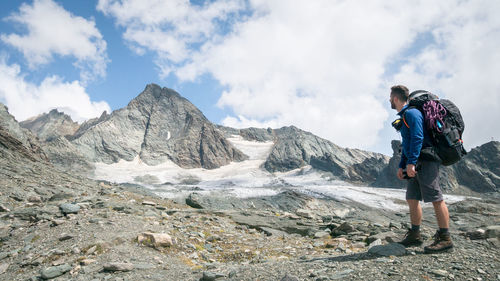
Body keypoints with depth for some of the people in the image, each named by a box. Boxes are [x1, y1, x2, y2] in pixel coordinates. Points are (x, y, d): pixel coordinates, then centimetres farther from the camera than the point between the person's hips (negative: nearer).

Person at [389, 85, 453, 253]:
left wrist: (411, 163, -24)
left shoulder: (412, 113, -9)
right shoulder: (404, 116, 22)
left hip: (425, 161, -10)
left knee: (436, 199, -7)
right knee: (412, 199, 11)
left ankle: (445, 239, -3)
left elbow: (417, 138, -20)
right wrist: (402, 166, 23)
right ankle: (415, 235, 18)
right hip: (417, 164, 11)